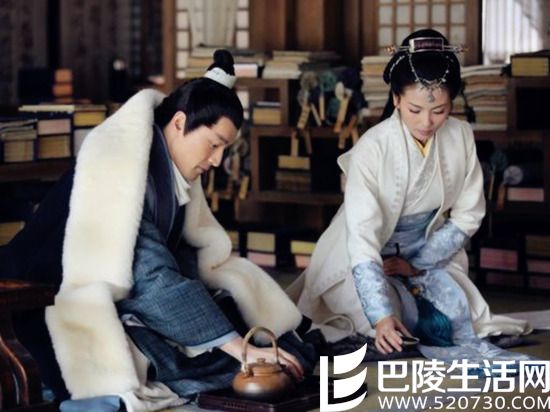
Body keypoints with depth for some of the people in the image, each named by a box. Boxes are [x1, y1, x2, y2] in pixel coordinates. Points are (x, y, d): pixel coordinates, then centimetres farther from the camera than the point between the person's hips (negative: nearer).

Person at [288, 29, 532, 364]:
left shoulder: (461, 137, -13)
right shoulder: (371, 150, -27)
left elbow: (467, 216, -3)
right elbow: (362, 240, -33)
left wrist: (417, 264, -12)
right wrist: (382, 318, -44)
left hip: (428, 254, 4)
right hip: (369, 262, -4)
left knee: (457, 314, -19)